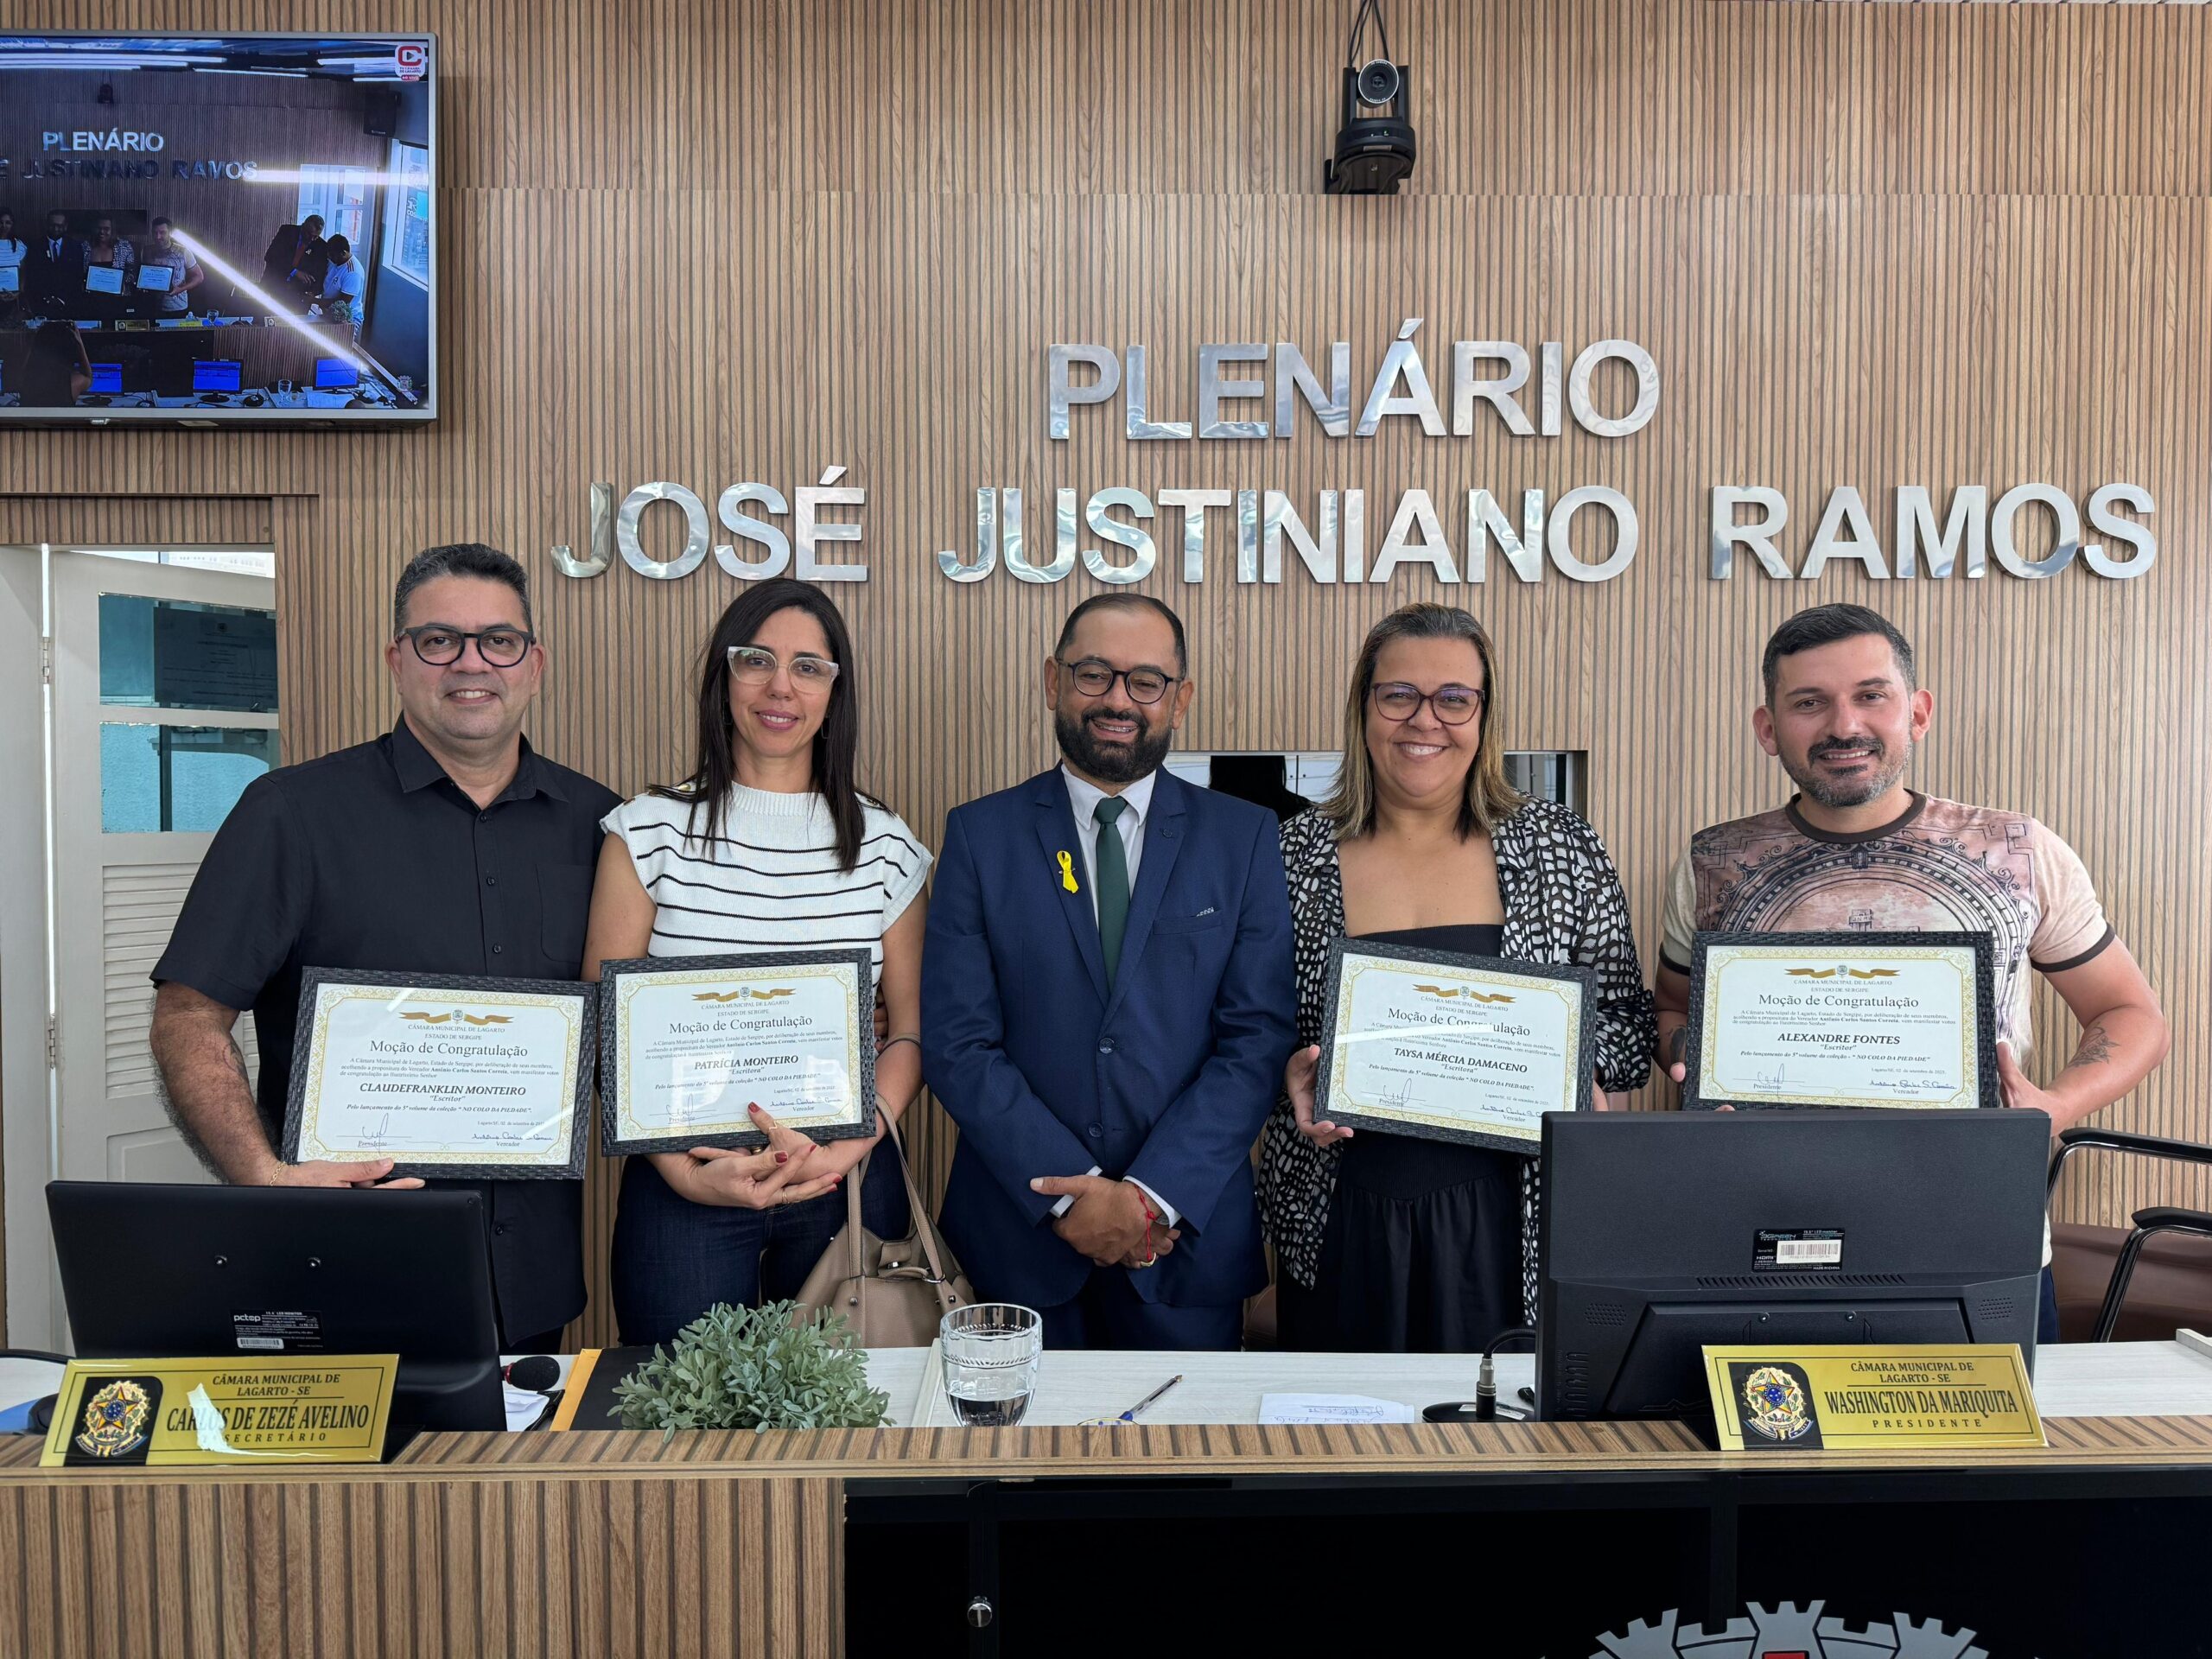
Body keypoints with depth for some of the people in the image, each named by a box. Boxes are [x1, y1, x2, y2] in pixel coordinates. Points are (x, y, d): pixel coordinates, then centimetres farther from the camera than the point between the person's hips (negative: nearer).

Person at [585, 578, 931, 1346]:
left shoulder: (886, 846, 3)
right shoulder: (649, 832, -2)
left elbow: (912, 1027, 4)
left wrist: (848, 1149, -12)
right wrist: (683, 1169, -14)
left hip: (848, 1185, 2)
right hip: (685, 1186, -1)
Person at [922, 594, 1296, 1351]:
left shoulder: (1245, 836, 1)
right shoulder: (979, 834, -1)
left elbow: (1257, 1037, -5)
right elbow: (957, 1041, -6)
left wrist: (1155, 1196, -14)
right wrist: (1074, 1193, -14)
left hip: (1188, 1230, 0)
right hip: (1020, 1233, 0)